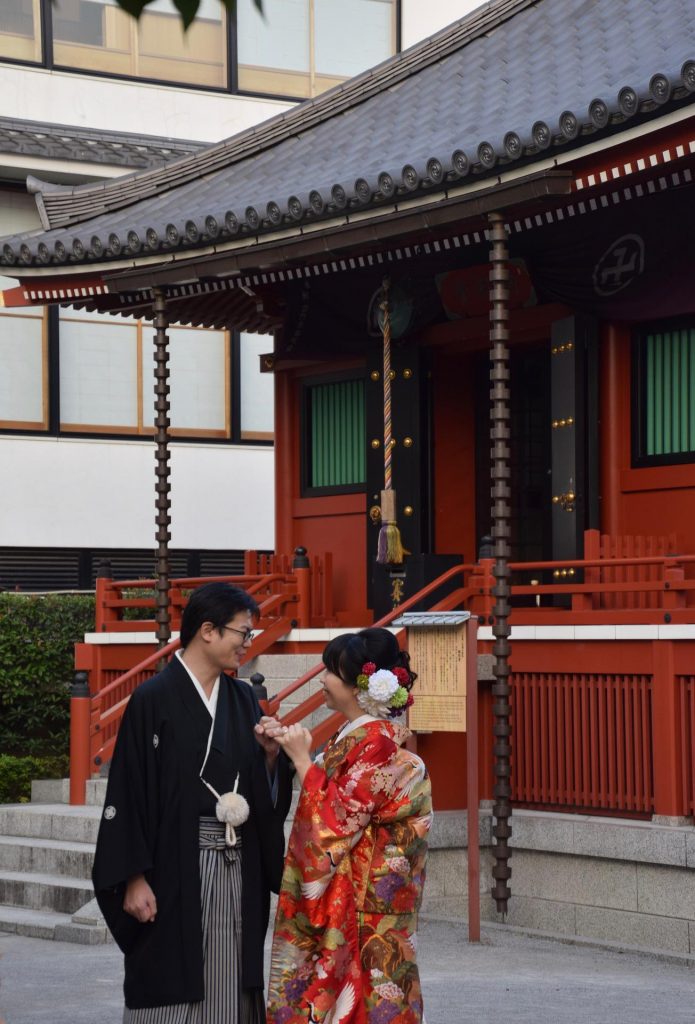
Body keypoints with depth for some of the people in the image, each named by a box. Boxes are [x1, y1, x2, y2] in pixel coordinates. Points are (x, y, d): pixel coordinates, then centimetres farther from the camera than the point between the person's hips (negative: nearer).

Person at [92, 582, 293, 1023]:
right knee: (173, 988, -1)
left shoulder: (244, 699, 11)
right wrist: (134, 878, -13)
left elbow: (265, 790, 14)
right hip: (176, 869, -5)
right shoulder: (153, 700, -8)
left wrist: (270, 754, -7)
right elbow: (128, 792, -10)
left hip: (239, 869, 5)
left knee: (231, 985, 6)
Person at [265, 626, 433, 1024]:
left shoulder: (375, 745, -18)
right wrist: (281, 750, 7)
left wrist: (302, 757, -15)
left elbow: (335, 822, -20)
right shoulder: (355, 737, 11)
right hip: (340, 899, 9)